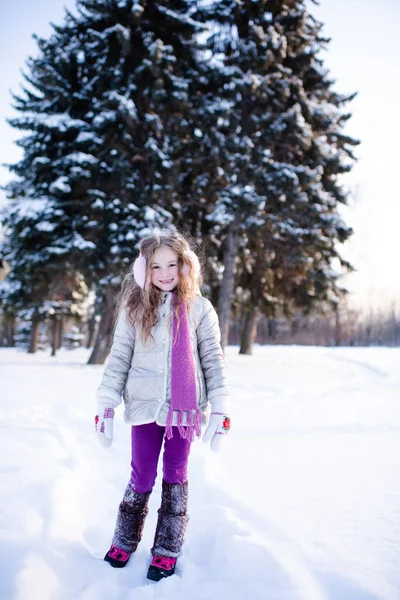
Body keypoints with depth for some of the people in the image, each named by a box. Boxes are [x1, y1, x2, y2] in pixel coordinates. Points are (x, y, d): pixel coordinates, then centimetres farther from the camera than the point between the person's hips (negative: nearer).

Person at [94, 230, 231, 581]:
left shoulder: (199, 309, 0)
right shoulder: (135, 308, 1)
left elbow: (213, 360, 0)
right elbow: (119, 358, 2)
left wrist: (220, 409, -4)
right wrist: (106, 405, -1)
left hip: (184, 407, 0)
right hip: (145, 406, 1)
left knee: (176, 476, 11)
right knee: (142, 477, 10)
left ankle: (168, 549, 24)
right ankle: (125, 540, 32)